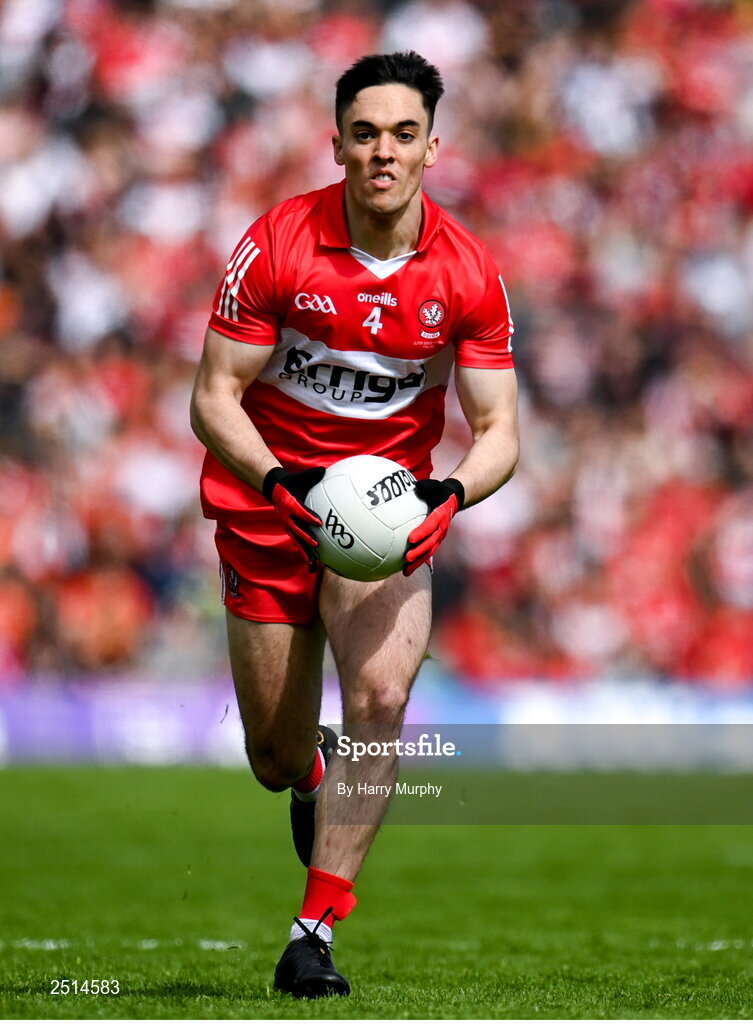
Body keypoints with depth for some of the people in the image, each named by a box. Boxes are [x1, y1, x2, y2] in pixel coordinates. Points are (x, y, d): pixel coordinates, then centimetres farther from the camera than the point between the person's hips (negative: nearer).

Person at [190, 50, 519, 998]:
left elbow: (496, 429, -7)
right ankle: (313, 779, 45)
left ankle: (316, 929, -15)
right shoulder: (277, 245, -14)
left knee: (379, 697, -23)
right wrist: (278, 481, -29)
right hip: (265, 497, 0)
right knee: (277, 763, 4)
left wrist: (450, 492, -28)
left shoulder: (467, 273, -10)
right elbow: (213, 397, -12)